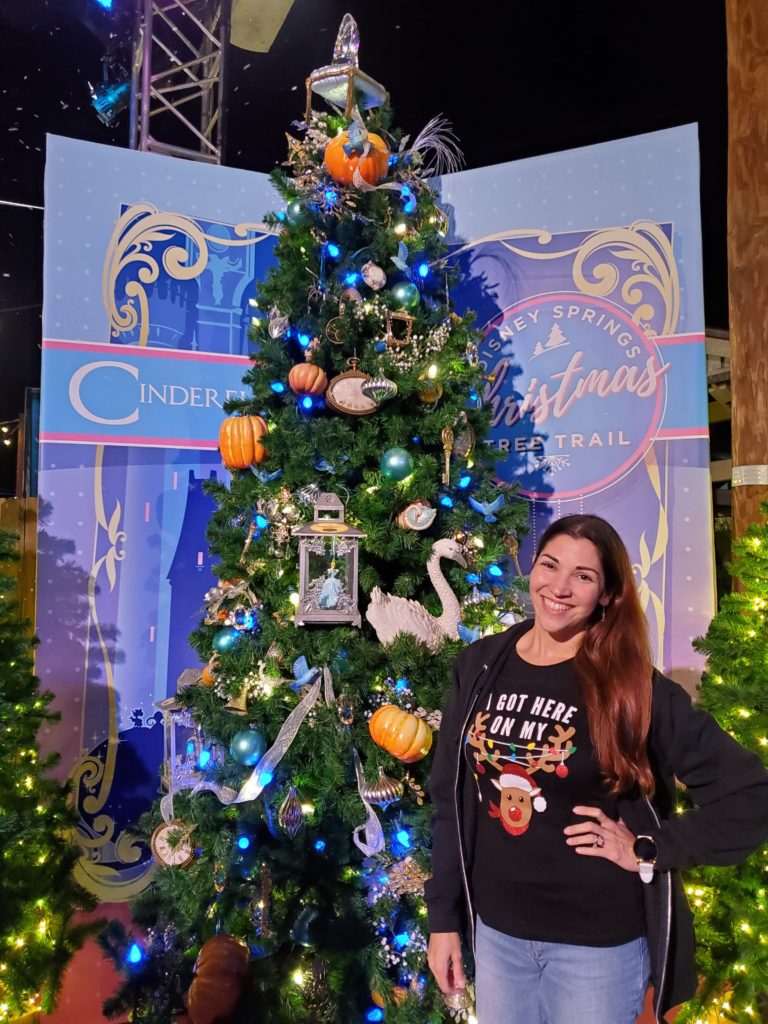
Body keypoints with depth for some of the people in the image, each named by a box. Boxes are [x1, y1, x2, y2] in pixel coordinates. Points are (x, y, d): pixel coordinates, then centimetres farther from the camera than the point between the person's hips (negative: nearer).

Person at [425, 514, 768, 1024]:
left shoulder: (635, 688, -14)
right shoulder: (480, 666, -5)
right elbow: (450, 799, 2)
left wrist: (648, 850, -15)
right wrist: (444, 917, 3)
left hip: (599, 941, -2)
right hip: (496, 930, 3)